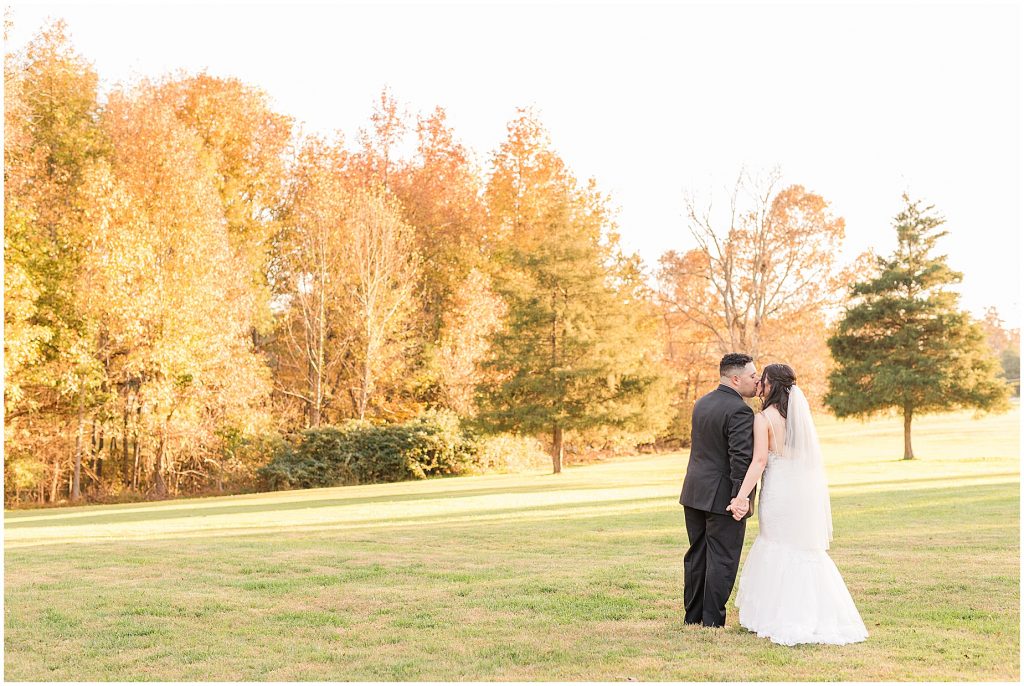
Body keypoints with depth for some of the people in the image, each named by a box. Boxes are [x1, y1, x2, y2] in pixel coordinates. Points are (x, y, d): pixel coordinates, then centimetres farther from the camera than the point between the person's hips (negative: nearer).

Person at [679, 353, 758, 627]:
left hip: (695, 491, 8)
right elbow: (741, 458, -22)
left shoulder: (702, 403, 10)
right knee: (722, 560, 0)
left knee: (697, 555, 15)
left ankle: (693, 616, 23)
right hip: (723, 496, -8)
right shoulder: (739, 411, -17)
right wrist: (742, 498, -22)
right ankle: (713, 622, 4)